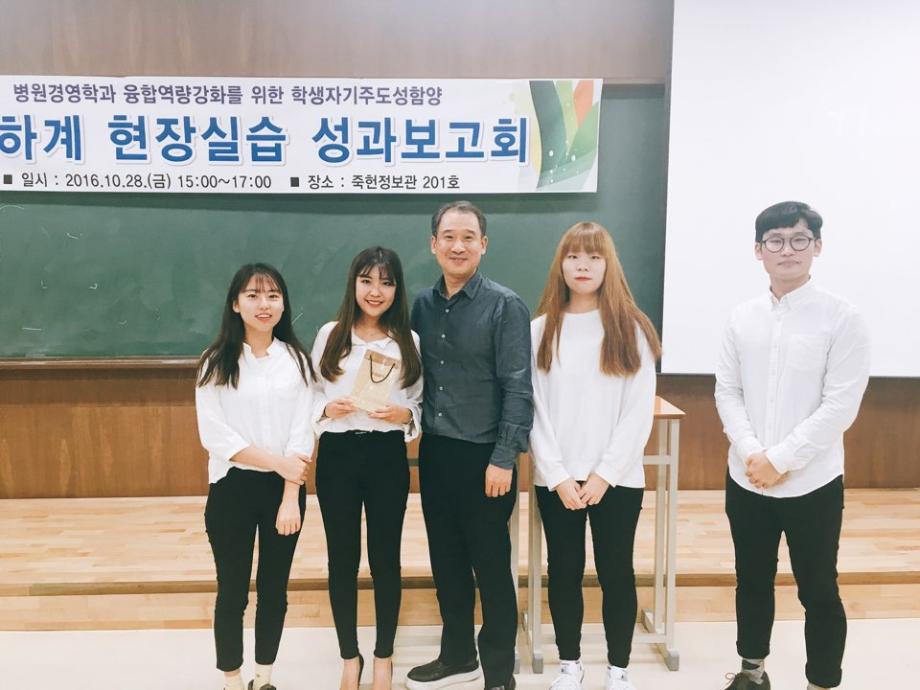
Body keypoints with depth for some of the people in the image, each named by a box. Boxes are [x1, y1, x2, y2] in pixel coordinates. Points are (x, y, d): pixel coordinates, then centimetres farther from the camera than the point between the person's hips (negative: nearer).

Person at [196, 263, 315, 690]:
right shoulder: (217, 362, -5)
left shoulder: (296, 359, 0)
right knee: (232, 592, 9)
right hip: (232, 487, -1)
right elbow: (214, 435, -11)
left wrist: (290, 497, -13)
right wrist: (277, 461, -17)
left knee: (274, 589, 13)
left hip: (284, 488, 2)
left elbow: (301, 433, -5)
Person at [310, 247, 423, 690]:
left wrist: (403, 415, -15)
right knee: (342, 558, 10)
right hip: (337, 454, 0)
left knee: (385, 558, 9)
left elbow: (419, 405, 5)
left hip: (387, 455, 0)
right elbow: (310, 396, 6)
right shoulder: (330, 334, 2)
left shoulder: (409, 340, 2)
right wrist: (328, 409, -14)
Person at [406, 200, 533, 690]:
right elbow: (421, 376, 11)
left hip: (483, 456, -5)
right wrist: (418, 433, 3)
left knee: (491, 568, 7)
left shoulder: (505, 306, -9)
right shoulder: (423, 304, 6)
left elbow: (517, 389, -13)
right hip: (434, 452, 5)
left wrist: (504, 458, -17)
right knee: (446, 562, 17)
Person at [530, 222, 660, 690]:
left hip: (617, 478, -1)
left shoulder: (631, 329, 0)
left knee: (616, 573, 9)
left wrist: (604, 475, -11)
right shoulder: (540, 330, 3)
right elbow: (534, 410, -1)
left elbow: (639, 411, -5)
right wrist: (557, 476, -9)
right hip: (556, 480, 1)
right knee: (564, 572, 11)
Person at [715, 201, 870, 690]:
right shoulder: (743, 318, 4)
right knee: (752, 580, 17)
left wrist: (780, 459, -15)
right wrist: (751, 453, -10)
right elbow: (726, 391, 3)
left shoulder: (842, 319, -7)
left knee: (818, 590, 8)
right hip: (746, 479, 4)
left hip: (812, 483, -3)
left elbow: (841, 406, -12)